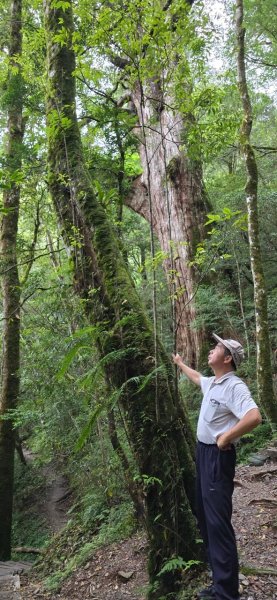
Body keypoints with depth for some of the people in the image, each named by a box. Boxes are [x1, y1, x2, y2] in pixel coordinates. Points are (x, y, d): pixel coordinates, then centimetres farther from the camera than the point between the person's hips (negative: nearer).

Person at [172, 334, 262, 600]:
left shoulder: (234, 386, -21)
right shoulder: (212, 383, 7)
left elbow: (254, 417, -35)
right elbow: (196, 377, 31)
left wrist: (226, 438, -24)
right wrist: (180, 363, 44)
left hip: (218, 456, -10)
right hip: (203, 452, 10)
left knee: (218, 520, -6)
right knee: (205, 516, 18)